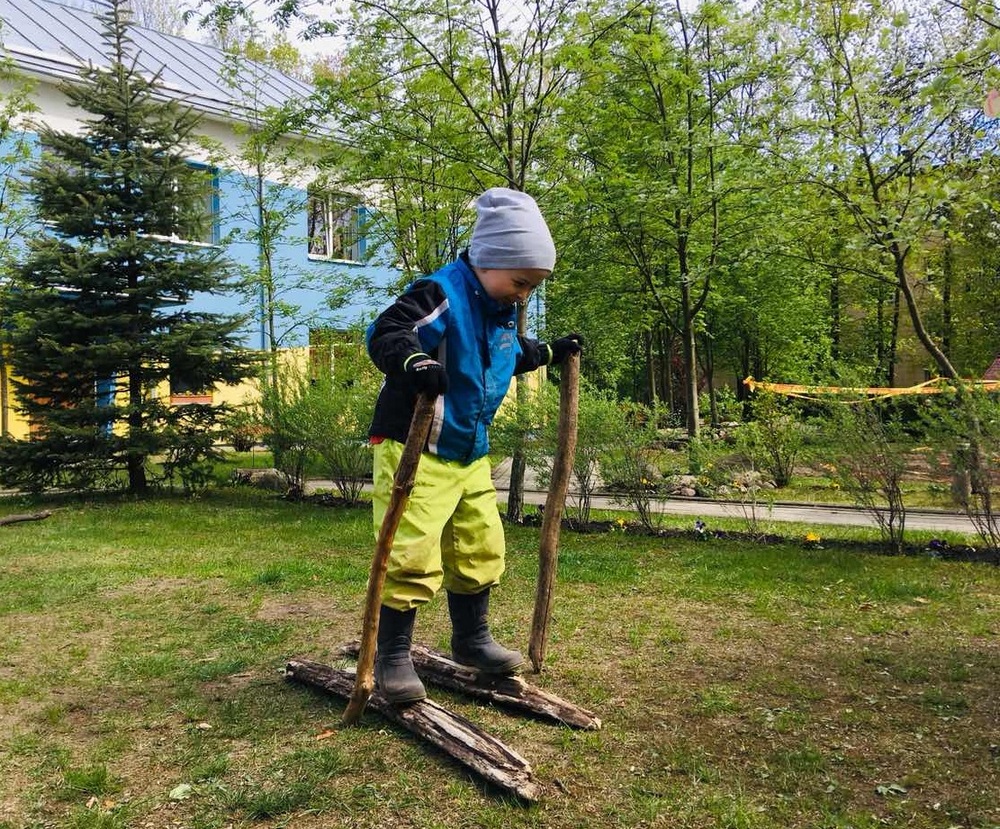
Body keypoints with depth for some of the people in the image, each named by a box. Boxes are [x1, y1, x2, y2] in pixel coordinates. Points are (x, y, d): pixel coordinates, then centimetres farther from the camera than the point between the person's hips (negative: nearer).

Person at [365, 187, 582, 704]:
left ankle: (471, 640, 34)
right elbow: (384, 332, -29)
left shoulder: (502, 310, 11)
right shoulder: (441, 294, -18)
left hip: (471, 454, 9)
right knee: (412, 557, -10)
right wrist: (413, 359, -47)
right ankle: (392, 657, 8)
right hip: (414, 449, -9)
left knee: (481, 550, 16)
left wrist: (549, 352, 27)